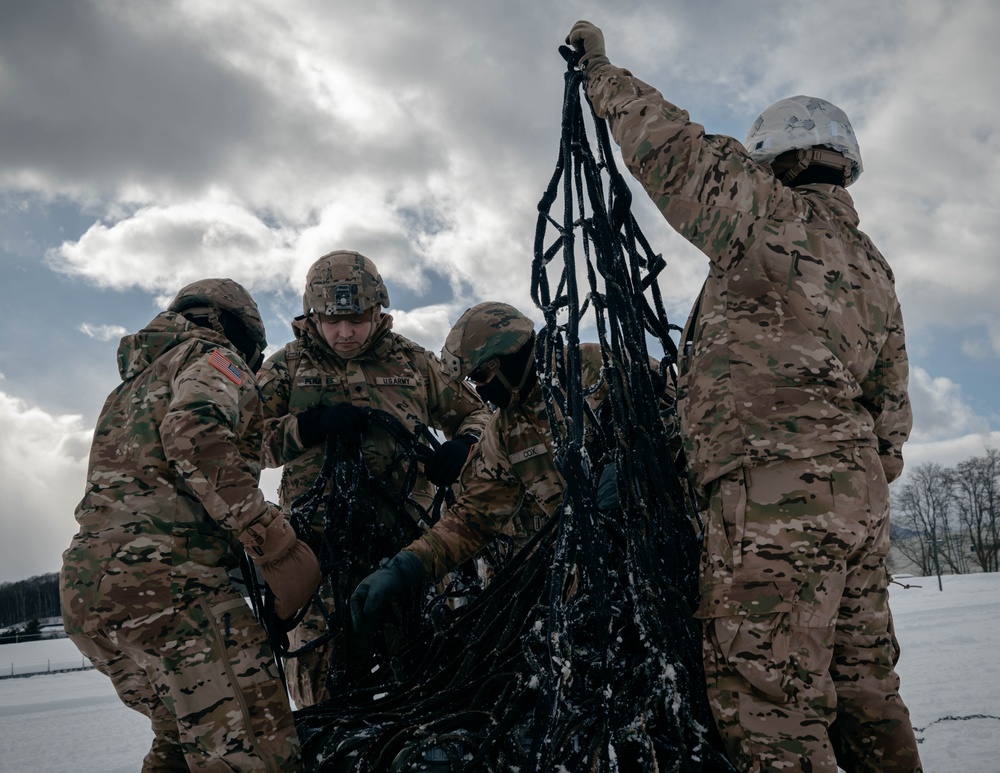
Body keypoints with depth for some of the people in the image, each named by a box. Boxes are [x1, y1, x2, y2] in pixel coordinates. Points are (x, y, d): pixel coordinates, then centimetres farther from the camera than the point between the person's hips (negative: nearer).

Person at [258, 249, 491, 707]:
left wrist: (462, 446, -3)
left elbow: (475, 413, 20)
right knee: (320, 677, 2)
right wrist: (311, 425, -15)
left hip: (407, 537, 1)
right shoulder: (287, 368, 9)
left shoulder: (412, 362, 11)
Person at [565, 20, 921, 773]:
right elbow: (891, 402, 21)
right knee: (865, 696, 16)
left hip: (774, 490, -9)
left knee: (769, 710, -8)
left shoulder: (770, 215, -3)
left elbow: (669, 144, 0)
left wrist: (600, 70, 16)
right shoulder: (873, 266, 21)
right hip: (860, 494, 9)